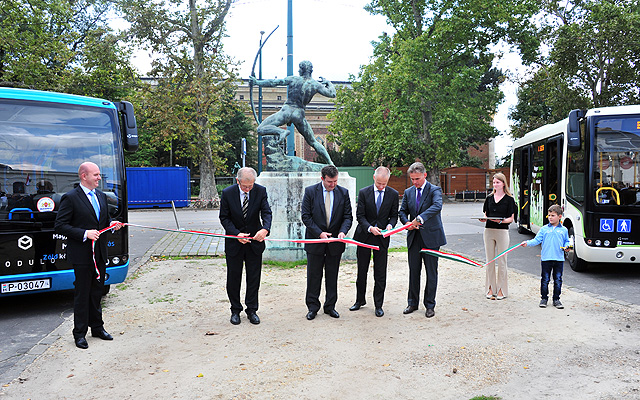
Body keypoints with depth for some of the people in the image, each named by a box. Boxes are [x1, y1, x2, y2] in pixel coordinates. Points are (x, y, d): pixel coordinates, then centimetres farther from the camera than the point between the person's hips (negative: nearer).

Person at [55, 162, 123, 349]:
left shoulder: (101, 196, 11)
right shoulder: (70, 198, -10)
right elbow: (60, 226, -12)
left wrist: (112, 224, 0)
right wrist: (84, 234, -21)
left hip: (100, 254, 7)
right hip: (82, 255, -6)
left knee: (97, 291, 16)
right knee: (82, 294, 3)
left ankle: (97, 327, 28)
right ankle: (80, 333, 15)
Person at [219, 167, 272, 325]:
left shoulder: (261, 191, -9)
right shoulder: (227, 193, -12)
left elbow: (266, 212, -14)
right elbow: (224, 217, -7)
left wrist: (265, 229, -35)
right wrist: (236, 234, -21)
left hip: (255, 241, 1)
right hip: (234, 242, 0)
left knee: (254, 278, 8)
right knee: (233, 277, 9)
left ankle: (252, 310, 22)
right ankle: (235, 310, 25)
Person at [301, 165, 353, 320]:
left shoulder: (343, 193, 0)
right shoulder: (310, 191, -5)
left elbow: (348, 216, 1)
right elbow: (306, 216, -6)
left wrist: (343, 231, -18)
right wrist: (319, 233, -15)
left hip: (335, 241, 2)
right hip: (315, 240, -1)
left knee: (332, 276, 11)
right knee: (313, 275, 6)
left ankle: (330, 306, 24)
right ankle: (313, 307, 19)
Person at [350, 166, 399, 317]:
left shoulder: (393, 194, 0)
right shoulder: (364, 193, -3)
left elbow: (394, 215, 6)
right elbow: (360, 215, -5)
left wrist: (390, 225, -15)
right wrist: (370, 228, -21)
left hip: (382, 237, 0)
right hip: (364, 236, 0)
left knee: (380, 274, 2)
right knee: (362, 271, 11)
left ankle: (378, 305, 14)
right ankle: (360, 300, 28)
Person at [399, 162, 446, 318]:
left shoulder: (435, 190, -7)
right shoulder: (408, 192, 10)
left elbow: (437, 206, -26)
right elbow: (402, 211, 12)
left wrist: (420, 218, -37)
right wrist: (407, 223, -10)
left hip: (431, 237, -4)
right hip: (414, 237, 4)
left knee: (431, 272, 4)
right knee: (413, 271, 10)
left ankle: (430, 305, 16)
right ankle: (412, 303, 23)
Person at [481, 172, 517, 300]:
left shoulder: (509, 199, 1)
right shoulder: (489, 198, 13)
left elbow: (511, 218, -1)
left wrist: (501, 221, -19)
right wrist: (484, 219, -7)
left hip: (502, 231, -4)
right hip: (489, 231, 4)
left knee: (501, 261, 0)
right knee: (490, 261, 7)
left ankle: (501, 290, 9)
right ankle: (491, 288, 15)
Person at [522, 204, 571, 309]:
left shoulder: (564, 230, 7)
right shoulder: (544, 229, 3)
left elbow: (567, 241, 15)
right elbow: (537, 240, -2)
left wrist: (566, 246, -5)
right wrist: (527, 243, -17)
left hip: (559, 259, 1)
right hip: (546, 258, -1)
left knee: (558, 280, 7)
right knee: (545, 280, 5)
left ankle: (556, 299, 18)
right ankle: (544, 298, 16)